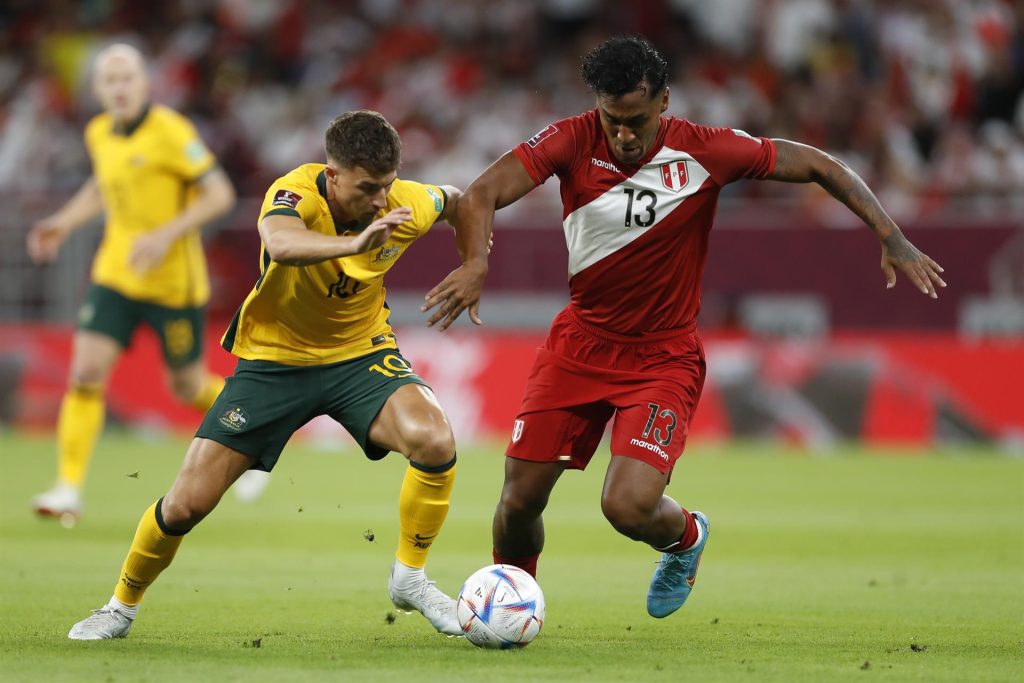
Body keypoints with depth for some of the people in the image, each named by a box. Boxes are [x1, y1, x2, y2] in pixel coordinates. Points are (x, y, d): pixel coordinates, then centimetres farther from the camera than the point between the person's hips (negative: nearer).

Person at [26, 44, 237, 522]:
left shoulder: (170, 132, -17)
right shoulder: (99, 133, 4)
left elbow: (220, 194, -16)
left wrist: (166, 235, -25)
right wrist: (64, 223, 12)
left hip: (174, 281, -5)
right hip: (115, 275, 5)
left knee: (188, 387, 8)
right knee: (86, 372, -10)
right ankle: (69, 489, -9)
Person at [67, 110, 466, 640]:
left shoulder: (407, 206, -17)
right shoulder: (297, 194, -29)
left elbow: (453, 200, 9)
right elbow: (281, 242, -56)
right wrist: (353, 243, -72)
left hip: (361, 354, 2)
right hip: (274, 358, -2)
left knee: (435, 442, -27)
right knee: (188, 502, -5)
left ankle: (410, 578, -5)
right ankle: (122, 606, 21)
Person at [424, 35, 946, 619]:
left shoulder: (706, 152, -14)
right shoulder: (573, 142, -13)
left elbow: (819, 167, -5)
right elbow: (482, 194, -23)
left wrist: (892, 238, -11)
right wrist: (476, 264, -43)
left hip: (664, 357, -2)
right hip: (580, 344, 2)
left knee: (628, 505, -20)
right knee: (521, 499, -1)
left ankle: (685, 537, 18)